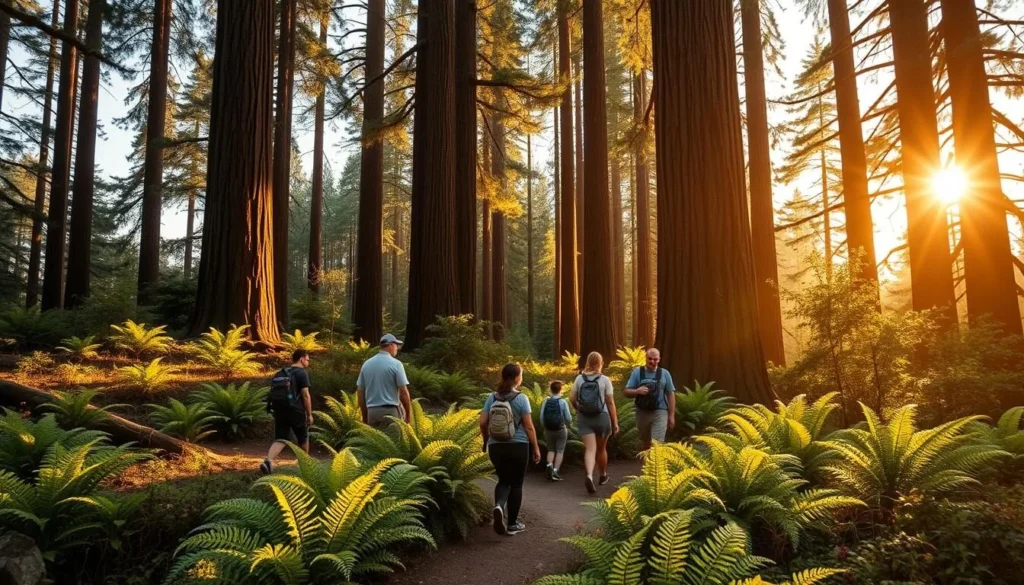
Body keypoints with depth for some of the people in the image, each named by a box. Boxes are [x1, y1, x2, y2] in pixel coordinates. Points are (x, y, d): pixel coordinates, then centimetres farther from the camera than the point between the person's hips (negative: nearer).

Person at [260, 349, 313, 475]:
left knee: (280, 439, 4)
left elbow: (274, 393, 17)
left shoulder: (280, 374, 16)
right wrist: (310, 414, -7)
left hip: (279, 410, 5)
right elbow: (305, 395, -12)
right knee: (303, 438, 14)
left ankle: (268, 461, -20)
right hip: (295, 410, -5)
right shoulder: (302, 373, -6)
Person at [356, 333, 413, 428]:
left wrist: (365, 417, 16)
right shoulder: (395, 364, -7)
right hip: (390, 411, -5)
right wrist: (408, 415, -1)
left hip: (372, 412, 5)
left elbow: (360, 392, 10)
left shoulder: (366, 364, 8)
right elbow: (403, 392, -10)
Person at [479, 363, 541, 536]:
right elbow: (529, 426, -10)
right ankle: (512, 524, 18)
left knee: (503, 480, 19)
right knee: (516, 484, 11)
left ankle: (498, 506, -10)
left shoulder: (492, 397, 1)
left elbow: (483, 423, 1)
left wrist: (486, 441, 18)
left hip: (496, 446, 3)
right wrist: (536, 448, -1)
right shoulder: (521, 398, -9)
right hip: (518, 446, -3)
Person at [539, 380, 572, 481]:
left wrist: (545, 427, 12)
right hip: (561, 429, -3)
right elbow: (568, 418, -7)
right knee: (560, 451, 8)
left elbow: (541, 417, -4)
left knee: (551, 449, 17)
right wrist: (567, 424, 15)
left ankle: (549, 465, -6)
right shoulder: (563, 402, -11)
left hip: (548, 430, 3)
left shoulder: (545, 401, -5)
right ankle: (555, 471, 0)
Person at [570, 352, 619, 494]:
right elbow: (610, 403, -6)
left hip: (584, 418, 1)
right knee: (601, 448, 18)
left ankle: (589, 476, -25)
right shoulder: (604, 380, -7)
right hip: (602, 417, -1)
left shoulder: (579, 378, -1)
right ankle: (603, 476, 37)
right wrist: (615, 422, 1)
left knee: (590, 449, -1)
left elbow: (572, 398, 0)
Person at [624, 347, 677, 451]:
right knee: (644, 443, 16)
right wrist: (637, 391, -19)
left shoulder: (664, 373, 2)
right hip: (642, 413, 2)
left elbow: (671, 394, 5)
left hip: (660, 413, -2)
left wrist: (672, 415, 1)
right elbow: (627, 392, 2)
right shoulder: (637, 372, 2)